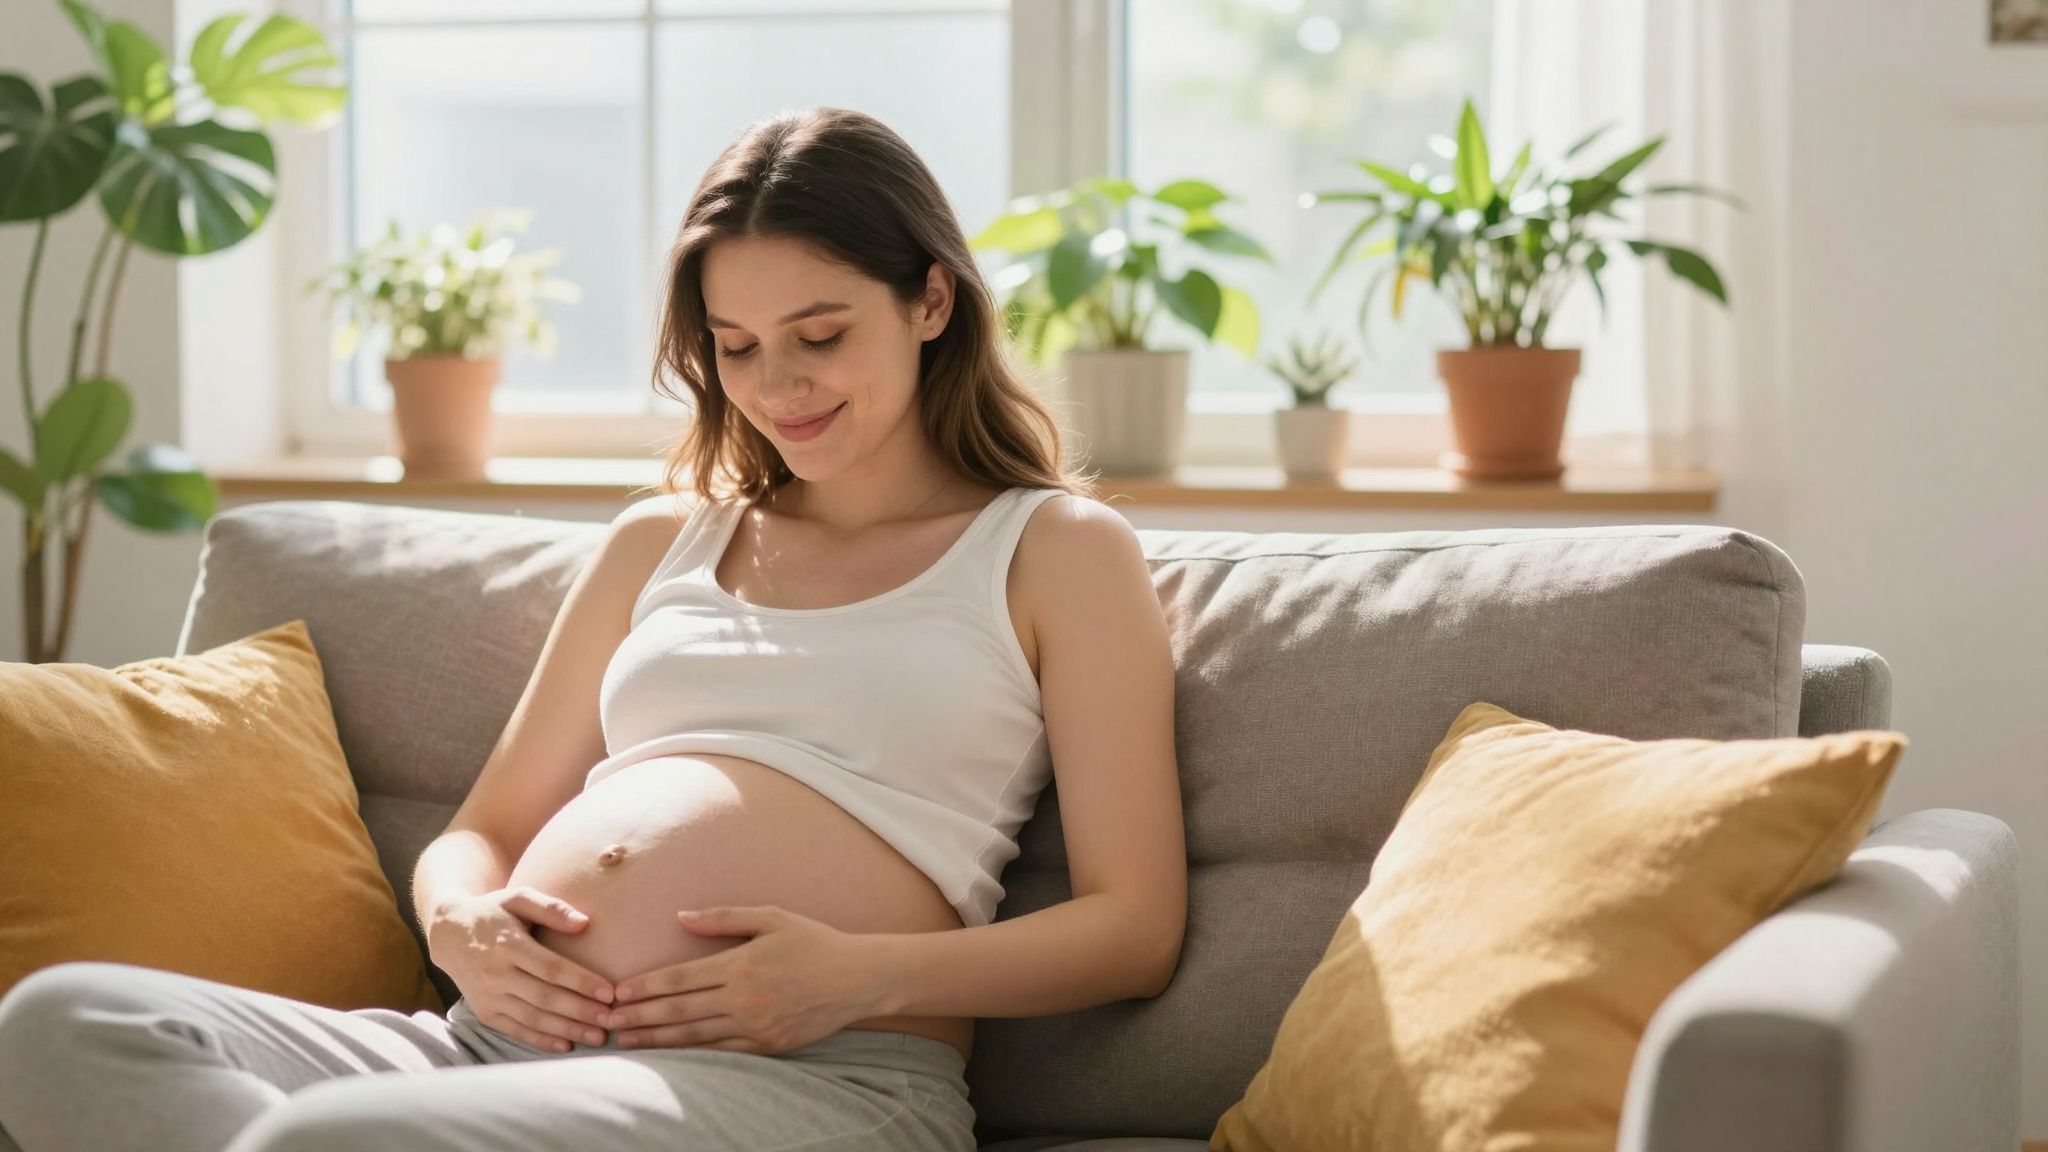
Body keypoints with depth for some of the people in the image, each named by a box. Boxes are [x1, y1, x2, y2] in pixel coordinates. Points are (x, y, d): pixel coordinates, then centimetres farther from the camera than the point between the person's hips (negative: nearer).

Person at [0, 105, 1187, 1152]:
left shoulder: (1056, 549, 13)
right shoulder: (659, 543, 27)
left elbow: (1135, 927, 4)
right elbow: (480, 833, 27)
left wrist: (864, 975, -13)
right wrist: (462, 925, 1)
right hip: (507, 1040, 7)